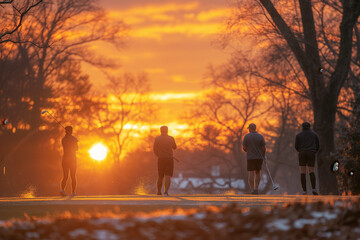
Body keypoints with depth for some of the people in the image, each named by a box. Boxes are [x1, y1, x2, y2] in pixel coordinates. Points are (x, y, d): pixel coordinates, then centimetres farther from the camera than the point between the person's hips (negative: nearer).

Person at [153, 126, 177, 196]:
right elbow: (174, 147, 17)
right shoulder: (171, 138, 1)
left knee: (160, 177, 15)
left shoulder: (157, 139, -1)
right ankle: (166, 191, -25)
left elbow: (155, 150, 1)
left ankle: (159, 192, 25)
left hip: (161, 159, 1)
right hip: (169, 159, -1)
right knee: (168, 176, -6)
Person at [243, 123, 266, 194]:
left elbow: (244, 148, -2)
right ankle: (256, 189, 13)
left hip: (250, 158, -2)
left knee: (250, 174, -2)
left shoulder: (246, 136, -4)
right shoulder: (260, 137, -2)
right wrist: (263, 156, 13)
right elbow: (264, 148, -3)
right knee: (257, 172, 17)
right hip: (259, 157, 2)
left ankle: (252, 190, -15)